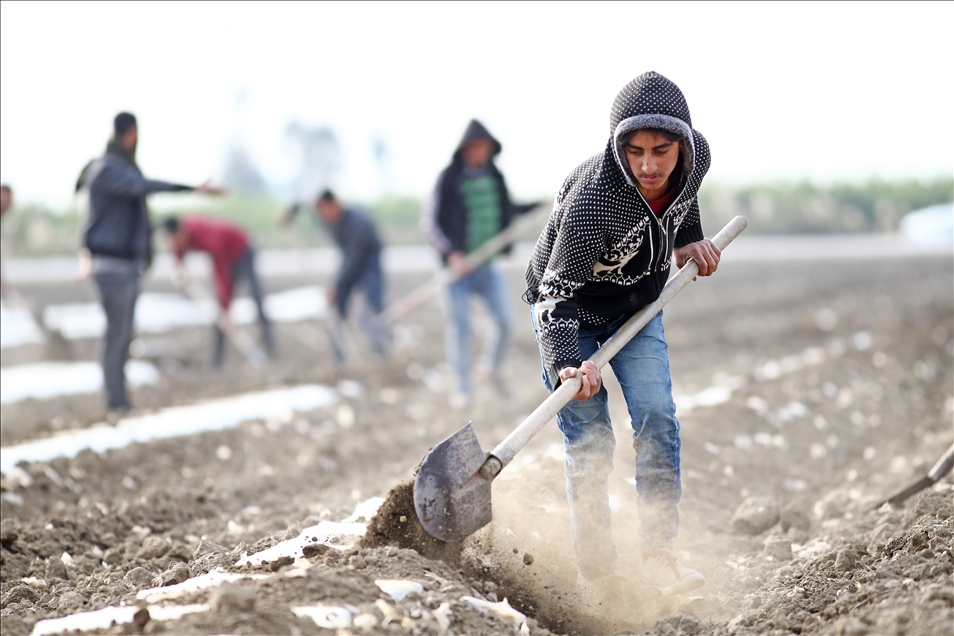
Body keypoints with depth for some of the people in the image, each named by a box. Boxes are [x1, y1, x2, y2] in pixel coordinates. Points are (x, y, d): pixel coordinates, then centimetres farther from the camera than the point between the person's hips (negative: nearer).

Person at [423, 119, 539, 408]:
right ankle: (463, 388, 12)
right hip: (459, 263, -4)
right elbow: (429, 221, -11)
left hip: (489, 263, 4)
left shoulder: (494, 176, 4)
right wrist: (450, 254, -21)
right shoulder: (449, 179, -11)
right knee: (459, 327, -1)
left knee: (504, 320, -1)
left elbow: (507, 210, 21)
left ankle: (492, 367, 27)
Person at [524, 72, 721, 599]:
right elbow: (559, 291, -35)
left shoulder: (695, 157, -22)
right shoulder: (590, 199, -38)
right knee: (588, 440, -7)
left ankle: (658, 554, -5)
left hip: (638, 307, 4)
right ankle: (596, 571, 3)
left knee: (656, 417, -10)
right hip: (570, 310, -4)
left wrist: (689, 239, -1)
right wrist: (565, 363, -47)